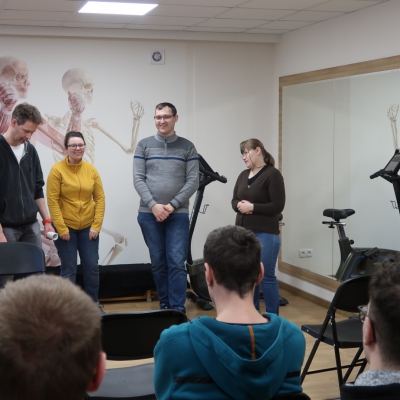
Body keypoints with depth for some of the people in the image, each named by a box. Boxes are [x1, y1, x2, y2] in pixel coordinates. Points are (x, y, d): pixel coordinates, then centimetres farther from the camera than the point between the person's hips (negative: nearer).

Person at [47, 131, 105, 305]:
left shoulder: (91, 169, 1)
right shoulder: (57, 169, -8)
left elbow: (100, 199, 3)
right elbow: (52, 201, -10)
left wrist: (96, 225, -4)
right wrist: (61, 228, -14)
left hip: (88, 227, 3)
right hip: (66, 228, -3)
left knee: (92, 267, 7)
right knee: (69, 269, 1)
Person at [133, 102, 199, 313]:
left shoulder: (187, 147, 5)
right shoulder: (144, 145, 6)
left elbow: (193, 181, -1)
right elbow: (138, 179, 0)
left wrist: (172, 205, -10)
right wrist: (153, 205, -12)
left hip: (178, 214, -1)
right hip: (149, 214, 1)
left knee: (176, 263, -6)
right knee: (158, 263, 9)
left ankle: (178, 310, -4)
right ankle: (164, 305, 20)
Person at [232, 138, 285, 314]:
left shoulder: (272, 174, -8)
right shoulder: (243, 175, 13)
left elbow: (278, 206, -12)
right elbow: (234, 200, 16)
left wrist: (253, 207, -17)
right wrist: (239, 205, -6)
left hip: (265, 234, -7)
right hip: (243, 232, 7)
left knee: (266, 276, -3)